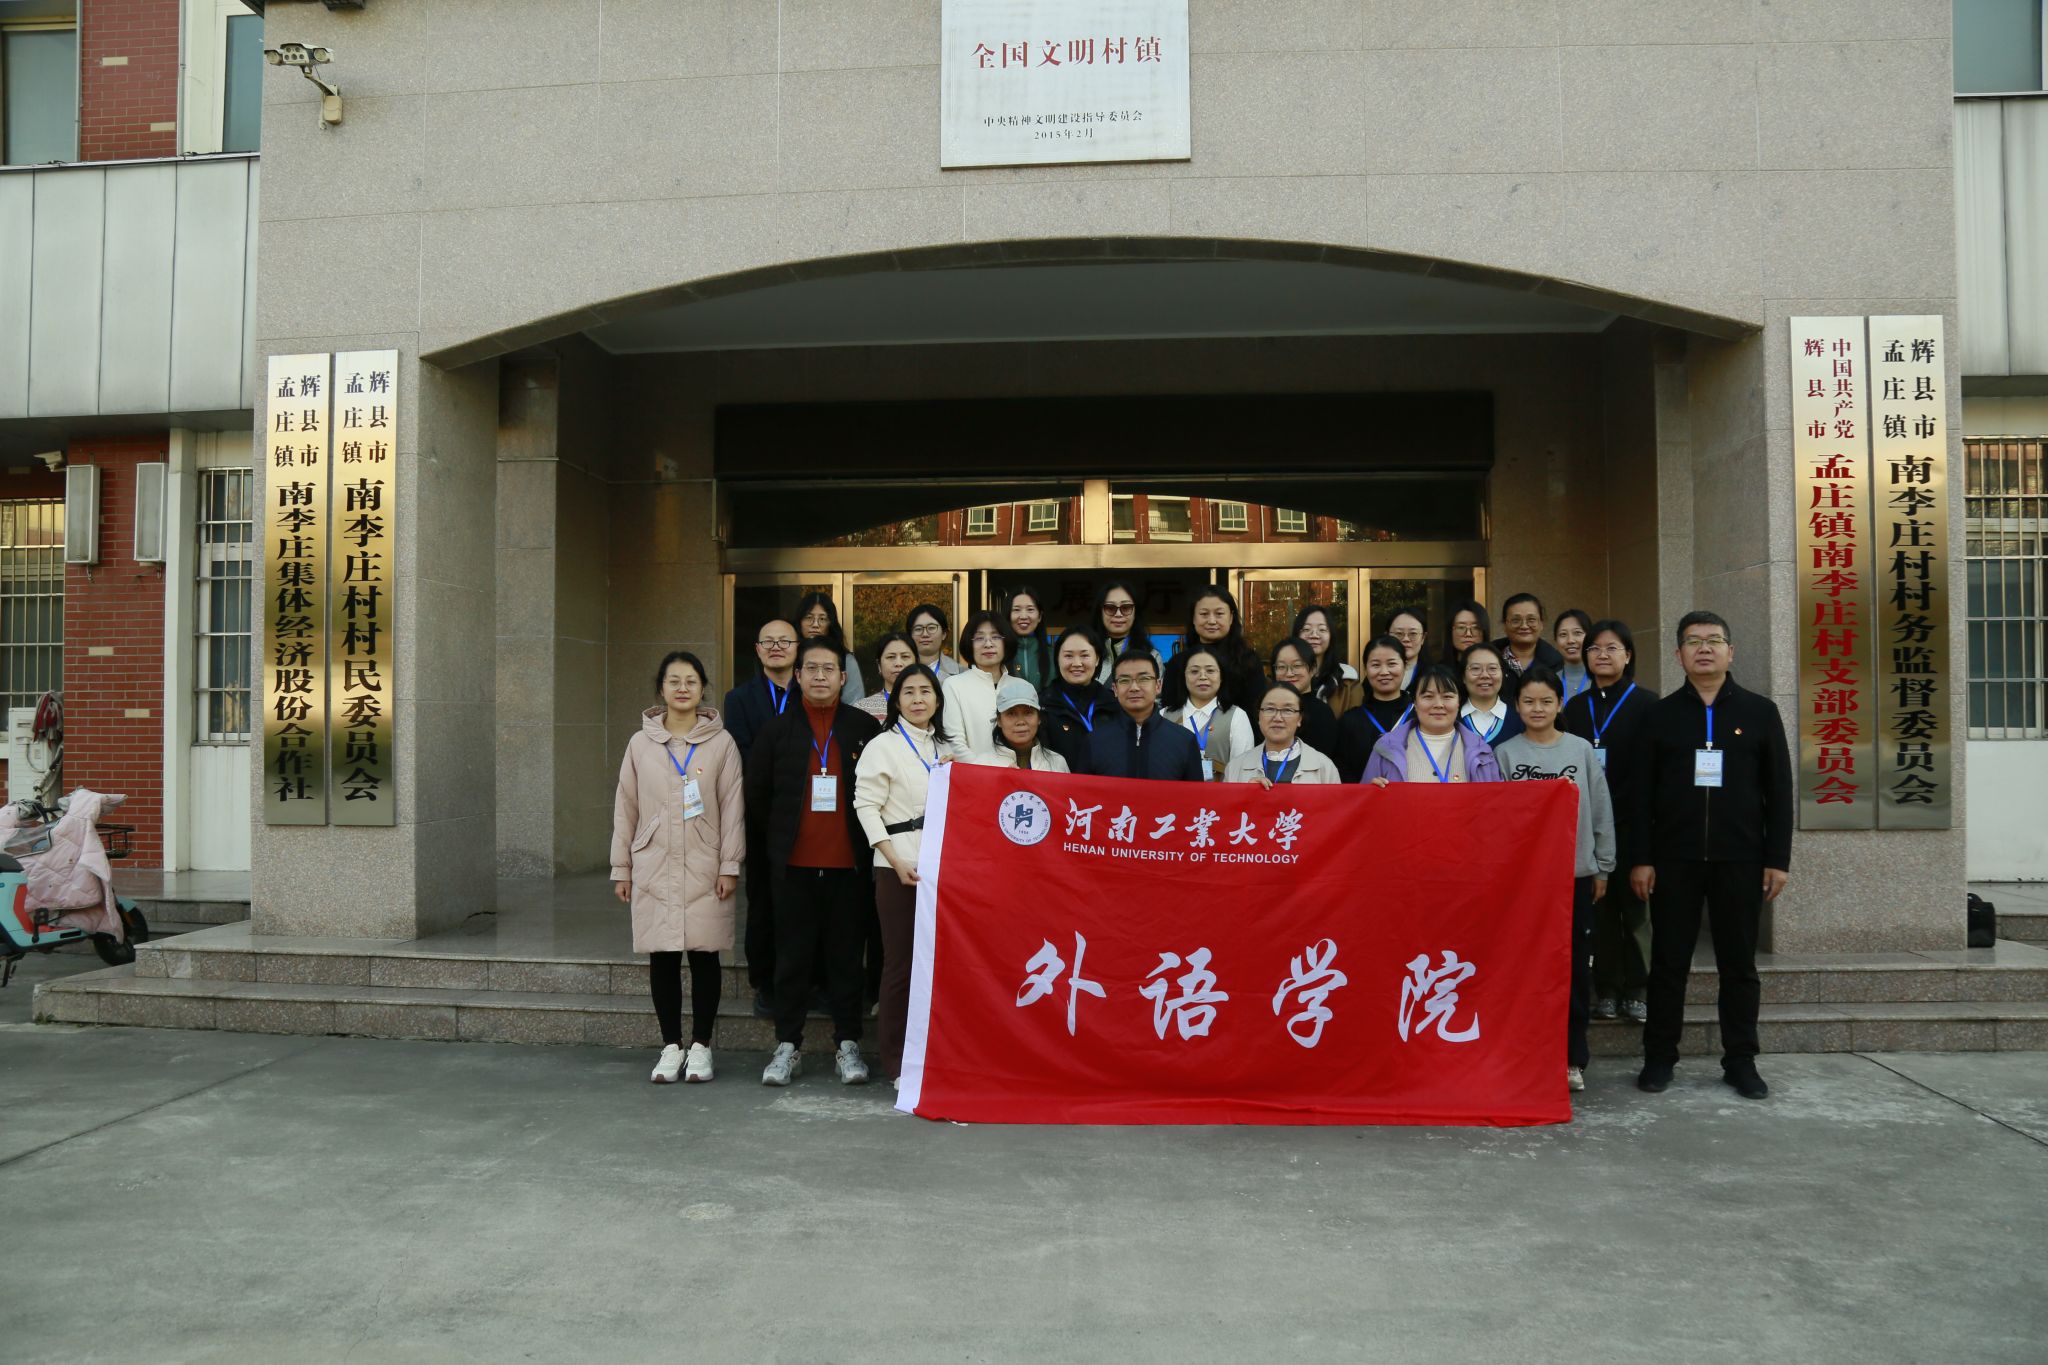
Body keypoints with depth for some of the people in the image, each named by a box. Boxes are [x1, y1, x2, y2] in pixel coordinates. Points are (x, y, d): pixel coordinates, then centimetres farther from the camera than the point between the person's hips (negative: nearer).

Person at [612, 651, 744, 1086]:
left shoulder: (721, 742, 1)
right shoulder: (641, 743, 6)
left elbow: (732, 807, 0)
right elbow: (626, 807, 9)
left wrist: (730, 865, -5)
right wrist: (621, 867, 8)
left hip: (704, 869, -1)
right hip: (654, 868, 2)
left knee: (704, 955, 2)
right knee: (662, 957, 4)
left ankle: (700, 1046, 15)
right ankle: (671, 1047, 15)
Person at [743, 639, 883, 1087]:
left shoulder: (865, 729, 2)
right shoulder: (779, 729, 5)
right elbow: (755, 790, 12)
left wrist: (866, 838, 3)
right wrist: (783, 831, 11)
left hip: (848, 863, -1)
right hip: (795, 864, 1)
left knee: (847, 956, 5)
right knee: (793, 956, 7)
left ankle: (848, 1045, 15)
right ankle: (788, 1045, 16)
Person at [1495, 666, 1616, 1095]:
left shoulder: (1581, 750, 3)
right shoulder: (1505, 754, 0)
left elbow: (1601, 812, 6)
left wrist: (1603, 867, 4)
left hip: (1575, 874, 1)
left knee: (1574, 969, 4)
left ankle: (1572, 1058, 14)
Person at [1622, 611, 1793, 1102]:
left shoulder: (1759, 712, 6)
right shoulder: (1660, 714, 5)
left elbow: (1779, 790, 5)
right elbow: (1640, 792, 3)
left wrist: (1778, 858, -1)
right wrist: (1640, 858, -4)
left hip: (1740, 859, 0)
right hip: (1674, 859, 0)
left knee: (1739, 964, 7)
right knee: (1668, 963, 4)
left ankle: (1740, 1061, 17)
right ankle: (1659, 1057, 13)